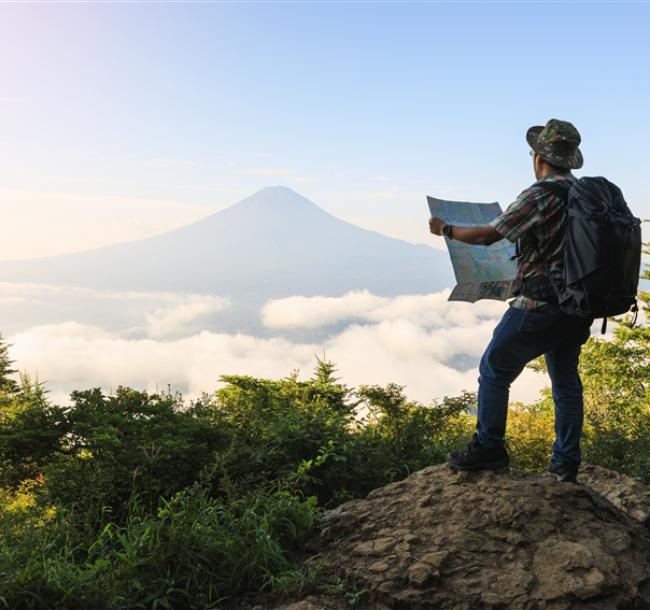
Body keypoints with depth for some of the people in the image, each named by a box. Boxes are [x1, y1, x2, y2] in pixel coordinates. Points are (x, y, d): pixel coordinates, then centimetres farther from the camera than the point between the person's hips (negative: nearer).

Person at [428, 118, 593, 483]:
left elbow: (488, 236, -11)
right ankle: (566, 463, 21)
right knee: (566, 380, 17)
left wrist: (446, 230, 5)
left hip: (541, 305, -8)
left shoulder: (540, 195, -15)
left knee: (495, 370, 6)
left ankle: (489, 449, 10)